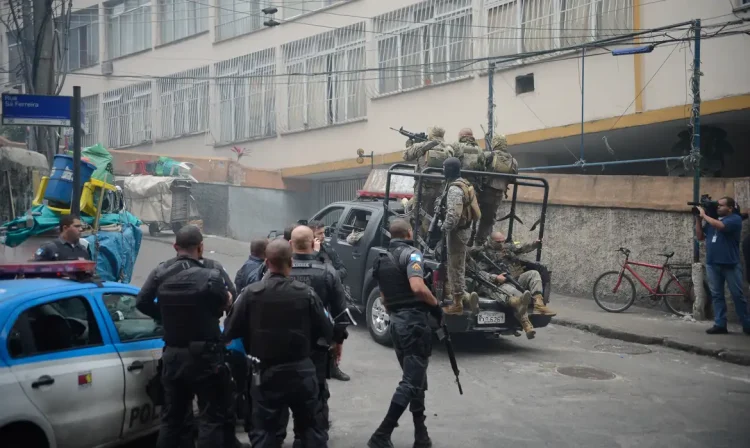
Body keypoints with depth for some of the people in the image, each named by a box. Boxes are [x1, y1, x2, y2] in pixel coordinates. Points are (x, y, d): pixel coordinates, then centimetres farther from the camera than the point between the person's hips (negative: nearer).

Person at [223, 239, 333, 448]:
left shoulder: (251, 292, -11)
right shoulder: (306, 293, -11)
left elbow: (230, 331, -5)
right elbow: (327, 331, -5)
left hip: (266, 372, 0)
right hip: (302, 370, 1)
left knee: (264, 430, 10)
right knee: (310, 426, 17)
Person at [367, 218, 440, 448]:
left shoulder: (381, 260, 15)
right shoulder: (410, 253, -9)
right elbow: (417, 287, -25)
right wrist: (436, 304, -11)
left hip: (396, 322, 9)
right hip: (414, 321, -8)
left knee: (414, 379, 16)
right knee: (412, 381, -5)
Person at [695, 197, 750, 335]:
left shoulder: (735, 218, -5)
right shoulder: (711, 219, 14)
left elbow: (719, 225, -22)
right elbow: (700, 237, 13)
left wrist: (704, 215, -11)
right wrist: (698, 219, 4)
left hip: (730, 264, -5)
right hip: (712, 264, 6)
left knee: (738, 295, 0)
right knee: (717, 295, 5)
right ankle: (720, 325, 6)